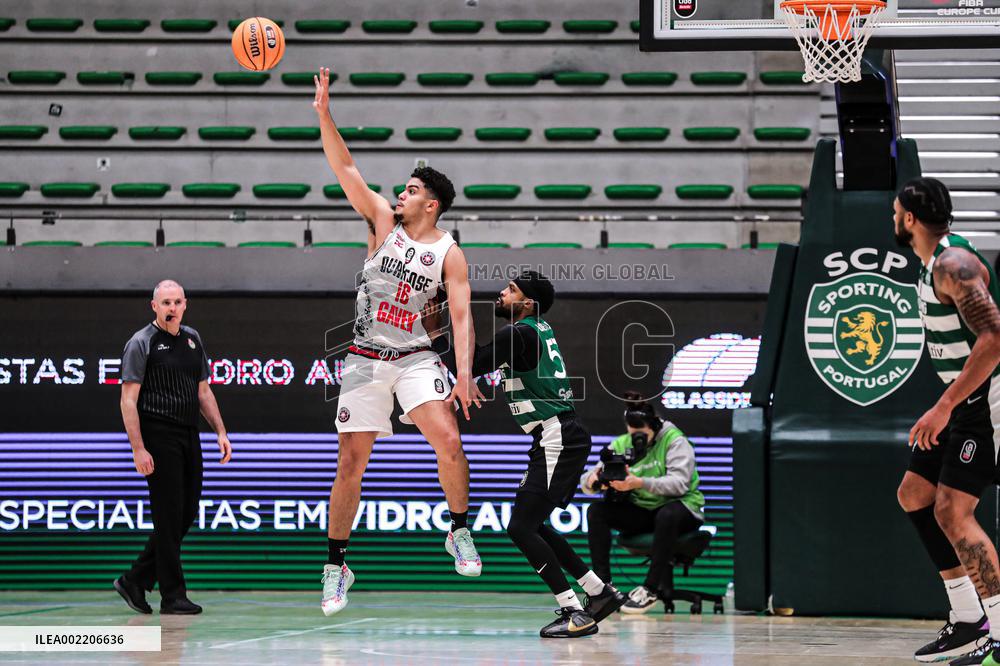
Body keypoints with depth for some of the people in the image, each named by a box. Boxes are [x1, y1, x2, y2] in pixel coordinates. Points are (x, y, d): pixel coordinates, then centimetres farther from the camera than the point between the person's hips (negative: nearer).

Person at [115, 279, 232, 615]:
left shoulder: (192, 339, 15)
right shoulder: (141, 343, -6)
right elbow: (128, 400, -10)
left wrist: (220, 432, 12)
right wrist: (138, 449, -18)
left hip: (189, 436, 7)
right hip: (159, 438, -7)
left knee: (187, 514, 8)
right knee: (169, 515, -6)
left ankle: (135, 581, 18)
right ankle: (172, 596, 0)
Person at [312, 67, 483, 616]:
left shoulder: (448, 253, -1)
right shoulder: (383, 221, 3)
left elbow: (461, 315, -6)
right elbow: (344, 168, -3)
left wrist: (464, 372, -19)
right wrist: (324, 113, -14)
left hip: (414, 357, -1)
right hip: (365, 359, 1)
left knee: (448, 442, -21)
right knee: (351, 462, 0)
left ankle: (460, 531, 1)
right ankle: (335, 565, 10)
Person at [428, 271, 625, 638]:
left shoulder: (518, 333, -14)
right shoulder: (537, 328, 15)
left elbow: (466, 367, -14)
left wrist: (436, 335, -4)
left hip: (558, 440, -10)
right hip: (559, 439, 10)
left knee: (521, 527, -11)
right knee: (530, 523, 17)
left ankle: (576, 613, -13)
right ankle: (600, 592, 20)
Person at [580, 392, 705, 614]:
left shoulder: (675, 441, -9)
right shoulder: (620, 445, 5)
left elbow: (679, 483, -25)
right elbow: (587, 481, 1)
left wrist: (640, 483, -38)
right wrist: (593, 481, -26)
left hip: (680, 506, -5)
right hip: (639, 512, 5)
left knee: (668, 514, -40)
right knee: (597, 510, -18)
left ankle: (651, 589, -34)